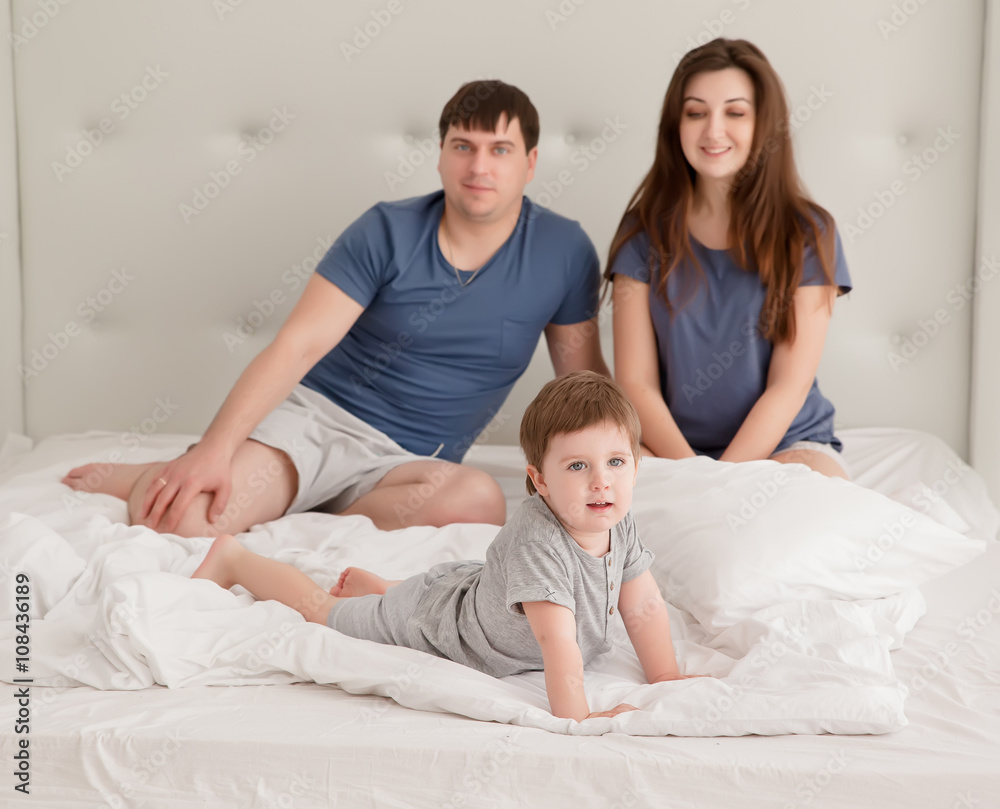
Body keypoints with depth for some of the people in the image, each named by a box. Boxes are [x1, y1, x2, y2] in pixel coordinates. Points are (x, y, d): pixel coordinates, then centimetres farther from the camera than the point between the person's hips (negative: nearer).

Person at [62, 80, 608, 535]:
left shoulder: (563, 253, 1)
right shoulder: (388, 233, -4)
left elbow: (585, 381, 11)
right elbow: (299, 345, -11)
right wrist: (213, 450, -22)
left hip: (405, 460, 2)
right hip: (312, 412, -2)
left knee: (478, 499, -36)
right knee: (176, 517, -28)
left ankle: (308, 521, -16)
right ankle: (146, 479, 8)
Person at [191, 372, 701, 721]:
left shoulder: (618, 528, -17)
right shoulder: (537, 543, -43)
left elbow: (645, 608, -8)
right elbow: (558, 639, -48)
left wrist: (667, 679, -13)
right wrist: (573, 715, -50)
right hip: (432, 627, -6)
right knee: (320, 611, 15)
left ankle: (364, 581, 59)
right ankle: (233, 558, 35)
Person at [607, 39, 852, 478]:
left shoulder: (807, 234, -1)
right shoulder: (644, 232, 3)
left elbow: (789, 387, -6)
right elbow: (636, 383, -2)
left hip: (787, 444, 0)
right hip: (673, 447, 1)